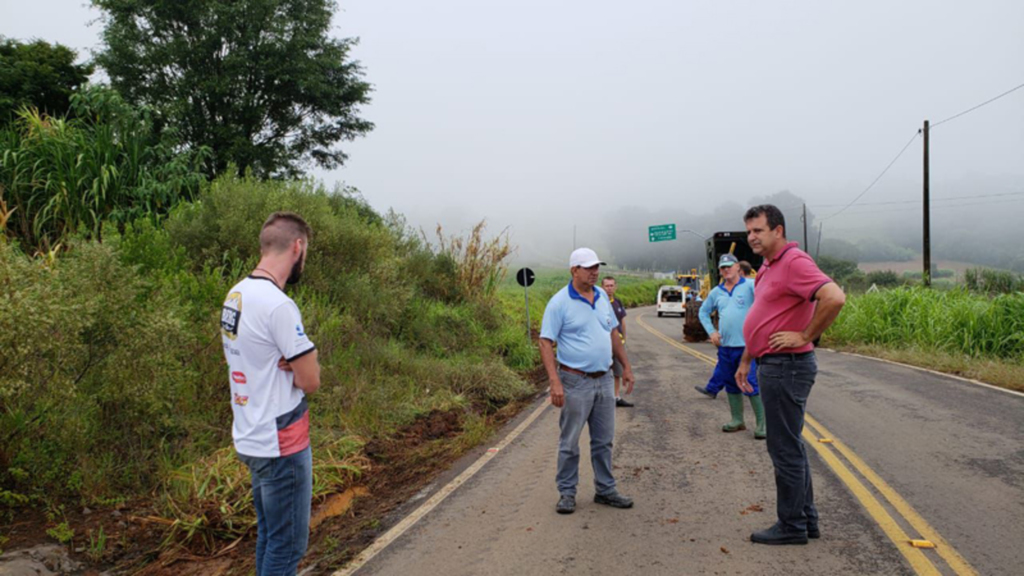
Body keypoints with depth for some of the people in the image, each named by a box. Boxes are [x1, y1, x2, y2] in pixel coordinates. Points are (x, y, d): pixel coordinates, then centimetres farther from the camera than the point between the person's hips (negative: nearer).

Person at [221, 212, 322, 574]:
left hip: (251, 437, 9)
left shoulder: (236, 295, 6)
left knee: (269, 537, 21)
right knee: (287, 545, 3)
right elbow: (311, 381, -19)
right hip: (281, 444, -9)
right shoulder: (278, 305, -22)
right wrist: (301, 367, 0)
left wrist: (290, 364, -4)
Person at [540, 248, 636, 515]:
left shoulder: (602, 296, 8)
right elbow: (546, 343, -14)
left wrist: (626, 366, 15)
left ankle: (605, 490, 27)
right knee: (569, 443, 5)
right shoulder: (560, 302, -11)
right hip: (576, 382, -6)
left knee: (604, 440, 14)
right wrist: (555, 382, -22)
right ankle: (567, 493, 18)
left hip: (604, 380, 6)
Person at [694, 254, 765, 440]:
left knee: (752, 385, -7)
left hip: (747, 345, -6)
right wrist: (711, 331, 9)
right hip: (725, 346, 6)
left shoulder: (751, 286, -7)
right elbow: (704, 312, 22)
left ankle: (762, 423, 2)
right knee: (732, 385, 13)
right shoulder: (716, 292, 11)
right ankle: (737, 420, 26)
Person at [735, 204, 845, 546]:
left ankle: (792, 525, 11)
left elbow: (834, 298, -30)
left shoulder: (794, 262, -16)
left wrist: (805, 336, -21)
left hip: (787, 367, -11)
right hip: (773, 365, 11)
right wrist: (746, 361, 23)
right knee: (790, 445, 17)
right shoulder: (768, 268, 16)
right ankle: (806, 518, 29)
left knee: (785, 448, -1)